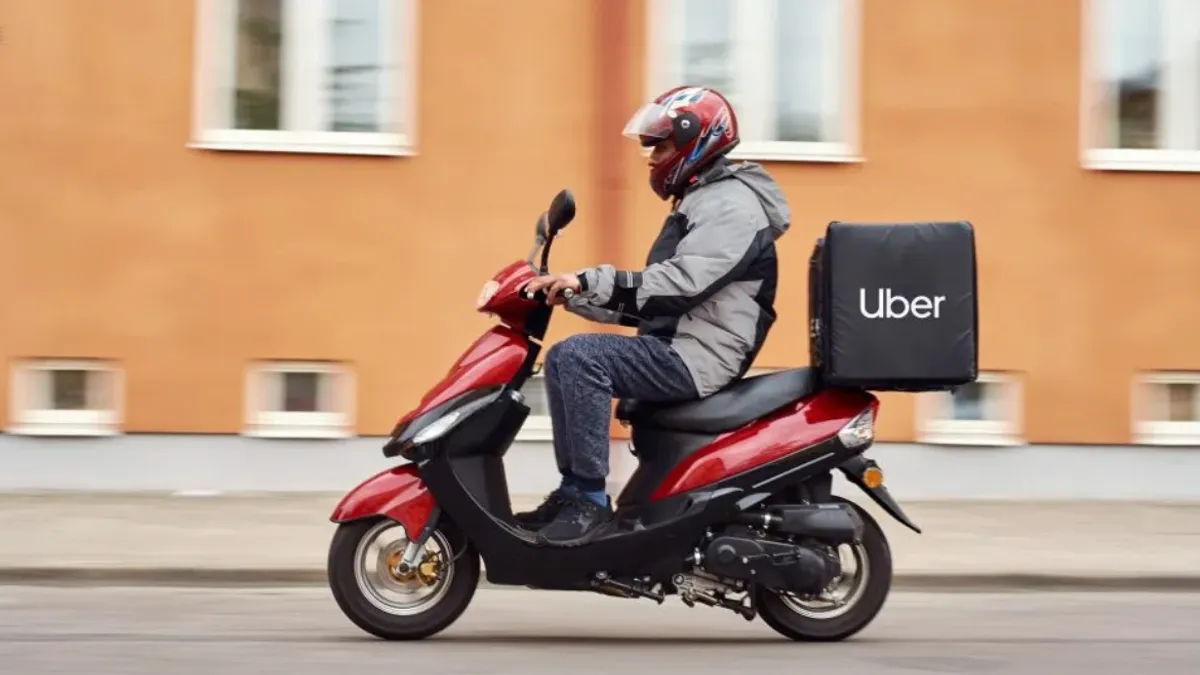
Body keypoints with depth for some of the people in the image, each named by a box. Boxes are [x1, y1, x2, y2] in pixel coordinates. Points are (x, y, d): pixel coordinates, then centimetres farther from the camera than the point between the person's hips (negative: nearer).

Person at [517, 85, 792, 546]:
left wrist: (588, 281, -30)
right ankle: (571, 492, 9)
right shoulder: (699, 202, 22)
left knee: (581, 355, -26)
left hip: (699, 358, -11)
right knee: (564, 360, 12)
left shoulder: (730, 205, -12)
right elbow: (649, 296, 22)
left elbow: (679, 283, -27)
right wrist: (570, 293, 14)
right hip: (674, 348, 11)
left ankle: (590, 499, -23)